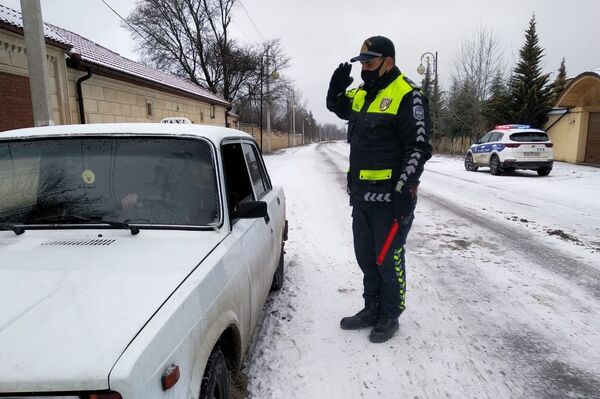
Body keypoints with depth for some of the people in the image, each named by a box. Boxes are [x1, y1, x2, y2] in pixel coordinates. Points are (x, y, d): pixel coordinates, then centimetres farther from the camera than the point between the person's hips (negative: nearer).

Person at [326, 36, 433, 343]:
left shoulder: (407, 95, -11)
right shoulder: (361, 94, 13)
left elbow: (419, 147, -15)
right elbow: (336, 107, 31)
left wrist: (405, 188, -22)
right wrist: (337, 87, 9)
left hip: (390, 196, -8)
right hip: (361, 194, 8)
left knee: (388, 259, 3)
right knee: (365, 256, 16)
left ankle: (390, 317, 23)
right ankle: (372, 309, 33)